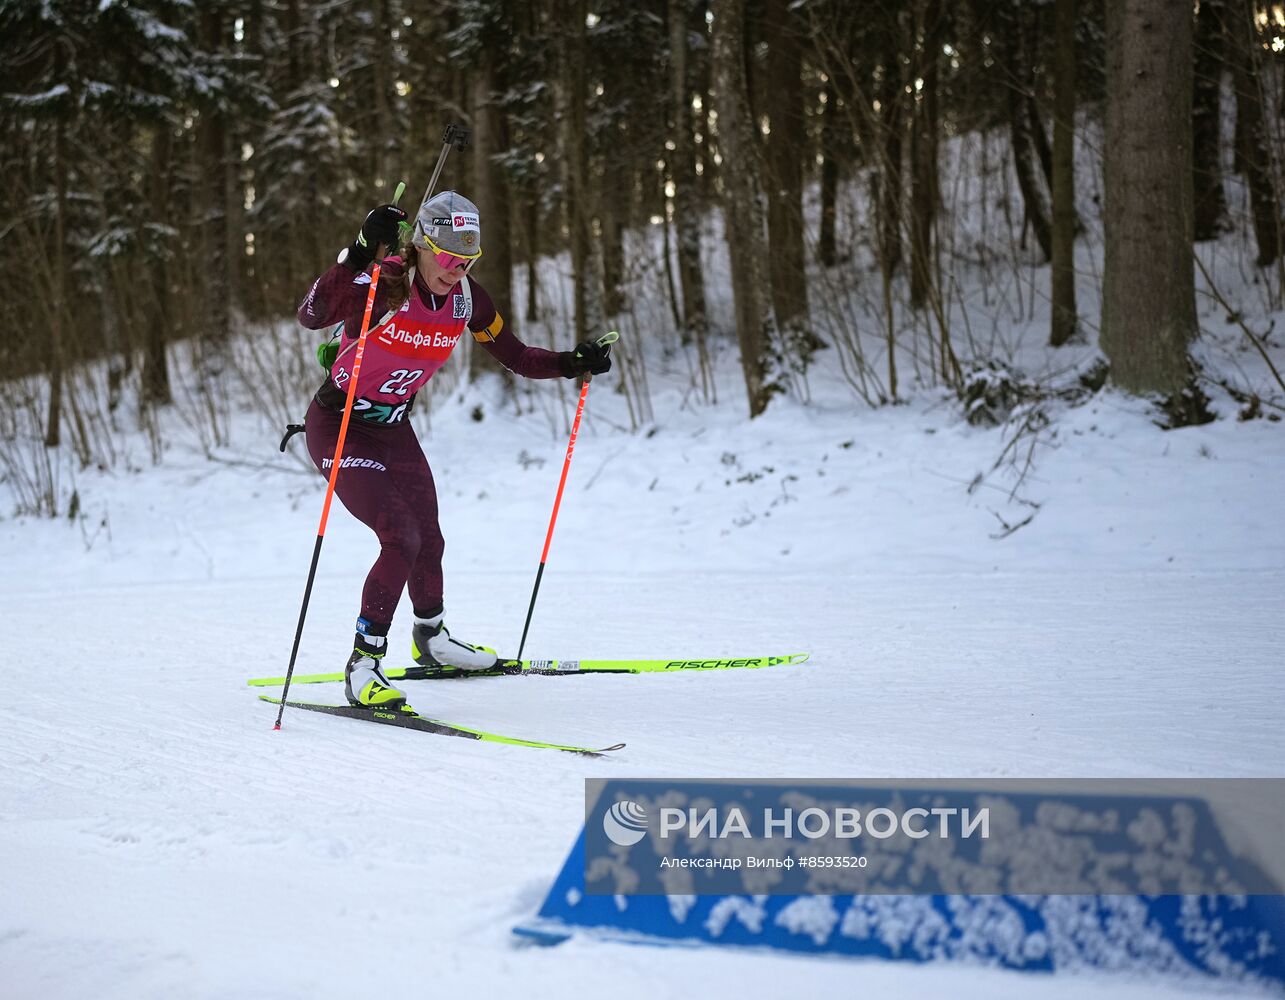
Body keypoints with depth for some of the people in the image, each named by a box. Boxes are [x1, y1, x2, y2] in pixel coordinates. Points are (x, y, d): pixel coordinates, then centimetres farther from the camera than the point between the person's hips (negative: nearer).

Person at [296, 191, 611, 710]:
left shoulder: (467, 298, -8)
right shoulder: (382, 285, -27)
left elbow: (515, 356, 4)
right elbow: (311, 316, -44)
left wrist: (571, 364, -11)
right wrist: (359, 256, -54)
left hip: (394, 429, 7)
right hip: (338, 427, -7)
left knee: (428, 541, 18)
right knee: (401, 539, -20)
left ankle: (431, 639, 45)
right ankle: (363, 666, -10)